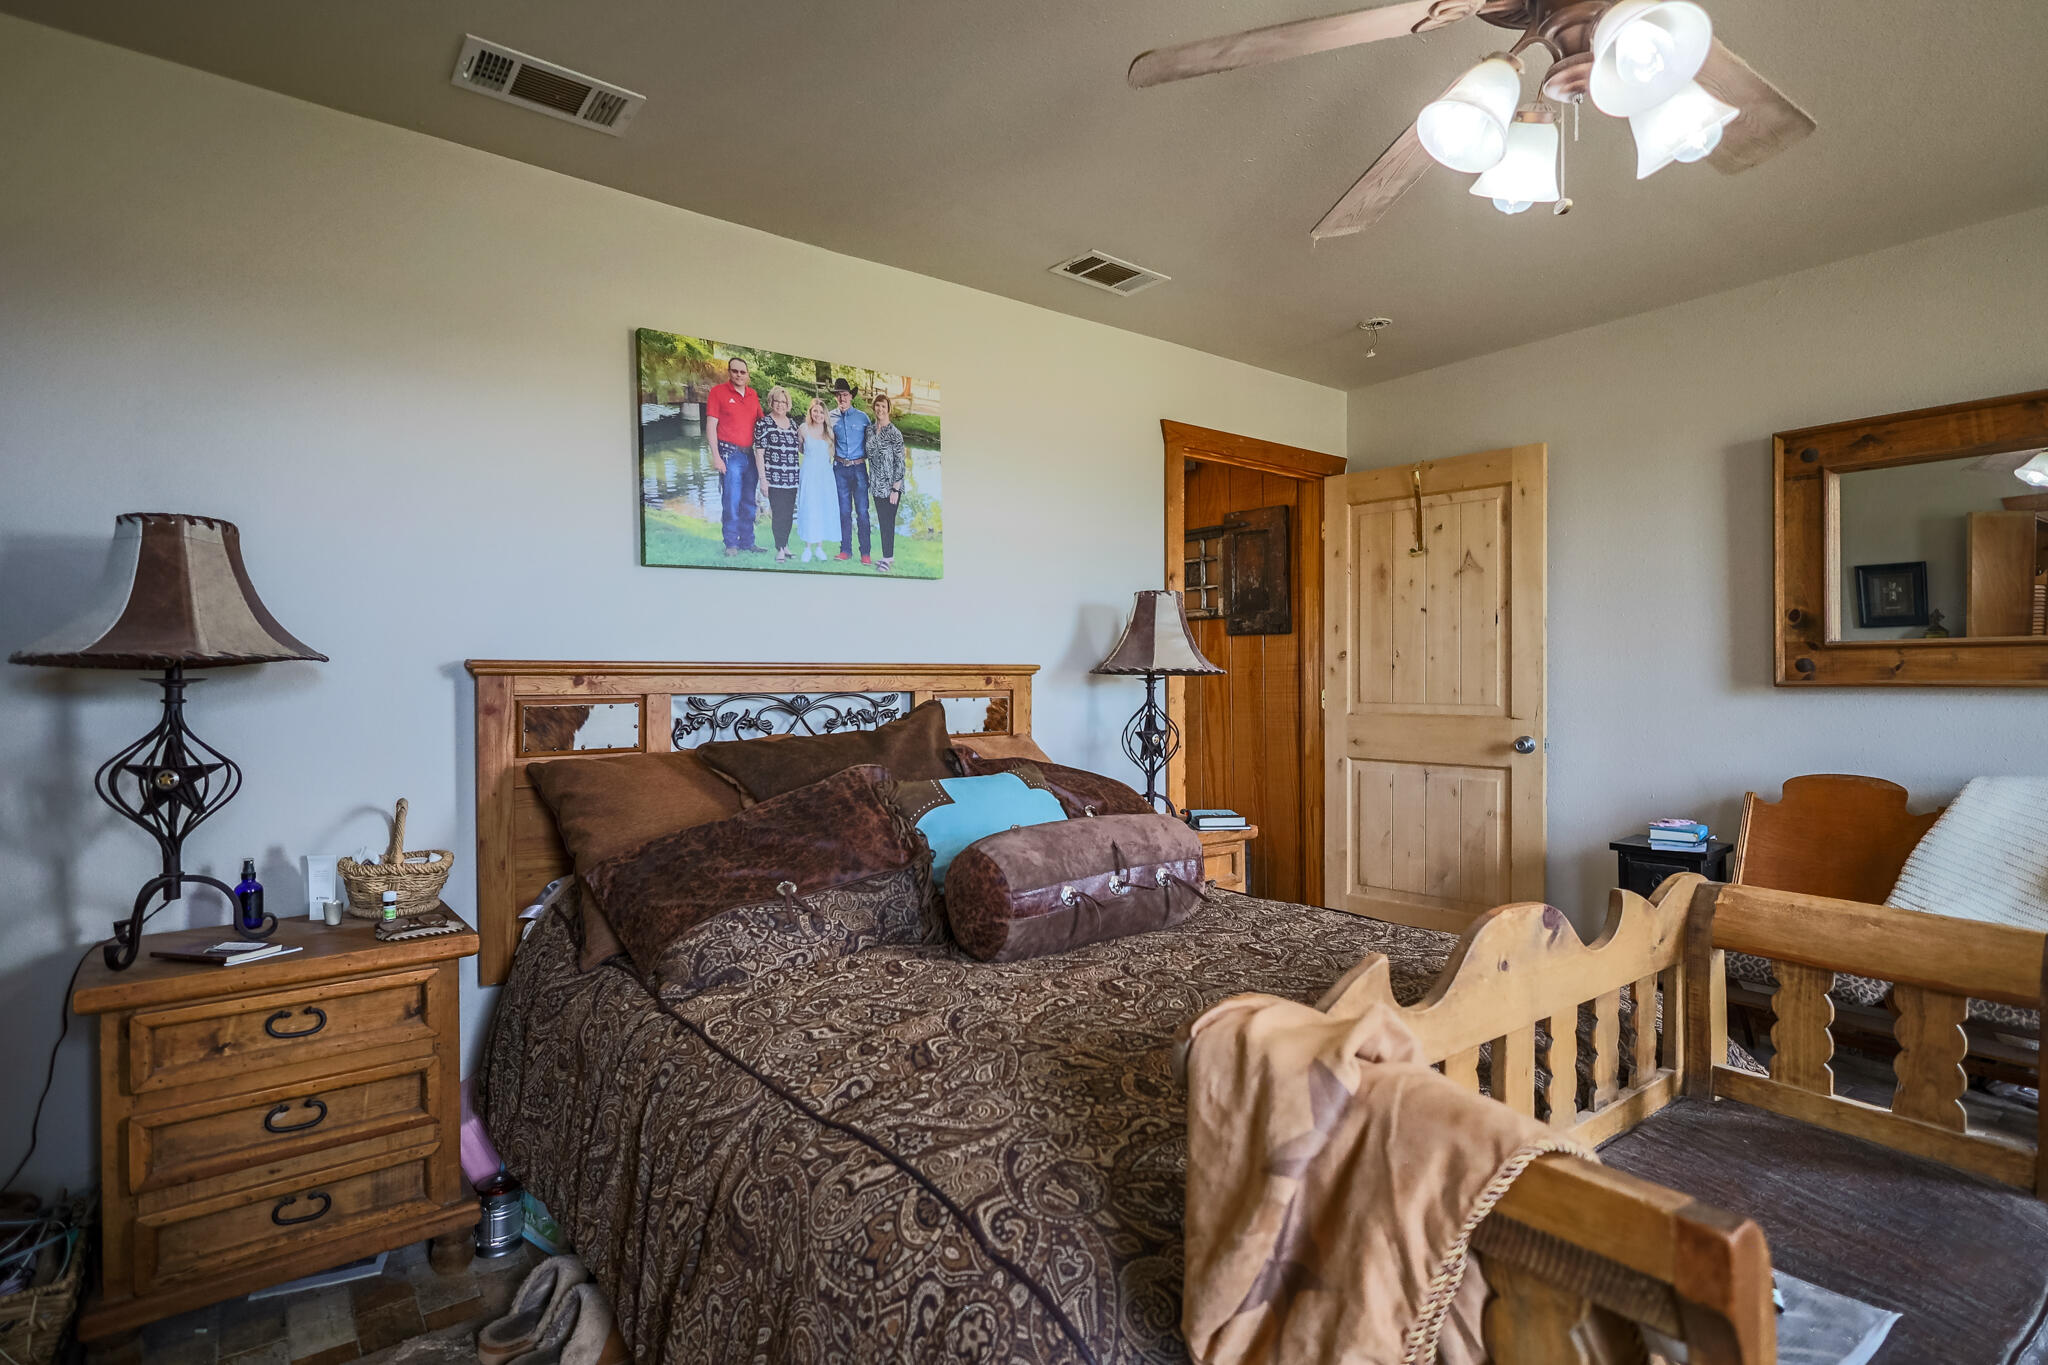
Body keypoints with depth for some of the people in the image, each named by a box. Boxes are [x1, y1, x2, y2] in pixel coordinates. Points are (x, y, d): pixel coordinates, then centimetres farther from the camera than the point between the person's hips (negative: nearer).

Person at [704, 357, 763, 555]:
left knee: (750, 501, 9)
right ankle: (731, 544, 1)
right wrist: (715, 456, -13)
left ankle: (747, 542, 18)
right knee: (731, 501, -7)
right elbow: (711, 426, -6)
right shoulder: (718, 392, -1)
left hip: (751, 455, 5)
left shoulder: (753, 395, 13)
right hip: (731, 454, -5)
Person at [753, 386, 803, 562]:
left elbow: (800, 449, 25)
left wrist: (803, 439, 2)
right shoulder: (763, 423, -2)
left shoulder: (792, 424, 15)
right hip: (775, 478, -5)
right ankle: (780, 549, 2)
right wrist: (763, 478, -11)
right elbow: (759, 452, -6)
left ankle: (785, 544, 22)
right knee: (778, 513, -5)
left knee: (789, 512, 9)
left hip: (792, 478, 5)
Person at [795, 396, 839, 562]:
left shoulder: (829, 430, 4)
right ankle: (807, 547, 8)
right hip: (809, 473, -2)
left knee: (824, 509, 3)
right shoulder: (804, 429, -2)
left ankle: (820, 547, 14)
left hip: (825, 474, 2)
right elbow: (801, 449, 13)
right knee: (808, 509, -2)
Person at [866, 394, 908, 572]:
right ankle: (888, 556, 21)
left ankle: (888, 558, 7)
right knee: (882, 520, 11)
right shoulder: (870, 430, 8)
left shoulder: (894, 433, -11)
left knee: (888, 521, -2)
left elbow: (900, 462, -12)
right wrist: (870, 480, 14)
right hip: (876, 484, 6)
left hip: (891, 485, -6)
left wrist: (895, 489, -15)